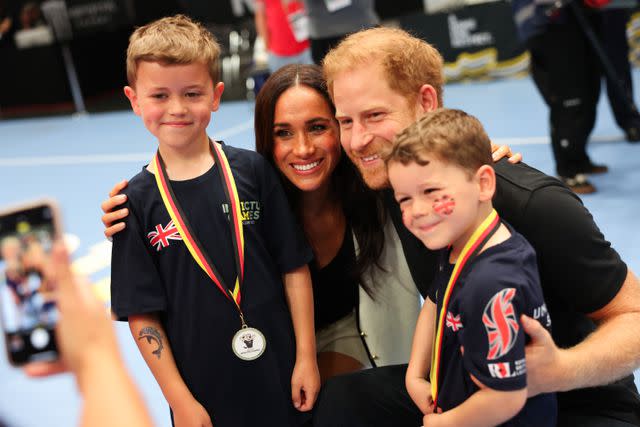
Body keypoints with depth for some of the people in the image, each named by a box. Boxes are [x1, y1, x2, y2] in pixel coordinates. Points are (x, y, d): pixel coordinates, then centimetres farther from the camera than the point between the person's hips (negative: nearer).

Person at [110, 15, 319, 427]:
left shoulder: (252, 171, -4)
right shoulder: (138, 200, -5)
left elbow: (294, 267, 0)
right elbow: (141, 312, -5)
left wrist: (306, 355, -2)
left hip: (278, 372, 1)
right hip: (202, 389, 0)